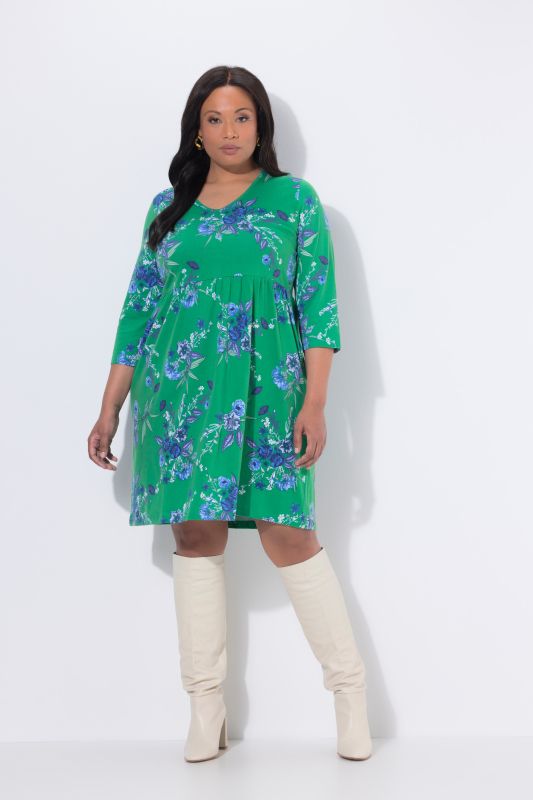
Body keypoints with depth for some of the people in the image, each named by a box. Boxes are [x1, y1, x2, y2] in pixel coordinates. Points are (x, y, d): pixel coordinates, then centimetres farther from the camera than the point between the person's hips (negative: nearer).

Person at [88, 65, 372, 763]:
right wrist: (110, 408, 9)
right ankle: (206, 710, 10)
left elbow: (319, 305, 0)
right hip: (178, 391, 3)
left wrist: (315, 403, -10)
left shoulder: (293, 198, 6)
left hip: (266, 391, -3)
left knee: (288, 535, -7)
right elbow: (138, 311, 13)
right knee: (196, 536, 2)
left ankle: (350, 690, 6)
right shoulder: (169, 207, 14)